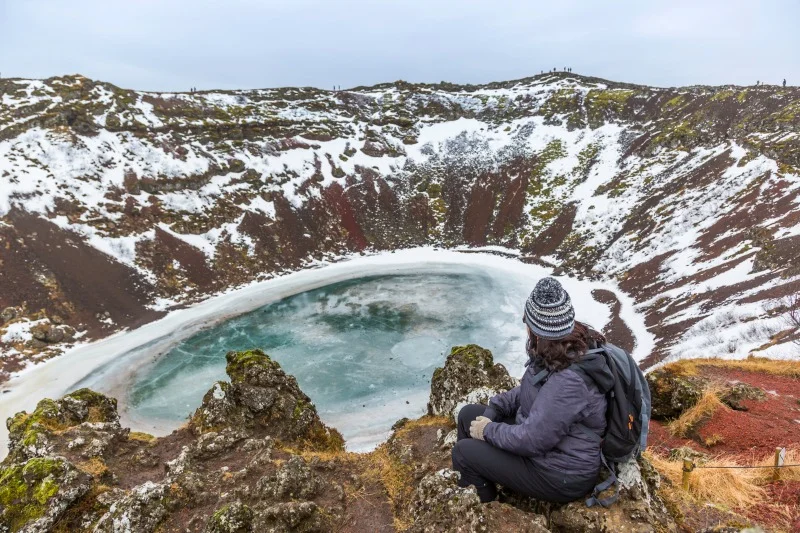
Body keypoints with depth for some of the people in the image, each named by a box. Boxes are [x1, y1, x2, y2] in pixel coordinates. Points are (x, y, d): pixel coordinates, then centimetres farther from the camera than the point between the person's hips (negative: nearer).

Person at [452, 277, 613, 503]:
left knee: (464, 451, -7)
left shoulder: (569, 381, -36)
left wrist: (489, 430, -13)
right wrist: (493, 409, -2)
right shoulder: (569, 346, -8)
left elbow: (532, 439, -29)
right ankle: (462, 489, 30)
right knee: (469, 414, 10)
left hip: (559, 475, -8)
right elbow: (530, 389, 8)